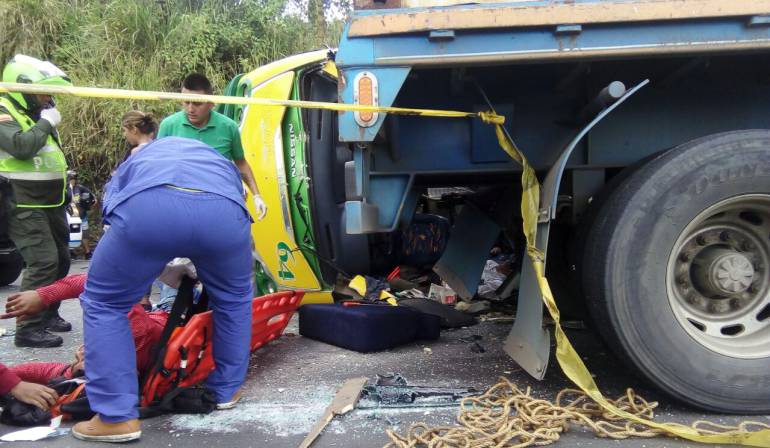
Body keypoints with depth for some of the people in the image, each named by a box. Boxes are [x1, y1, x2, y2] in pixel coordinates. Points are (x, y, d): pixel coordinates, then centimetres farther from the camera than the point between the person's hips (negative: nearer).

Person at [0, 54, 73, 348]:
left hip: (51, 203, 9)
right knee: (43, 263, -16)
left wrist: (64, 182, 25)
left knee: (60, 260, 13)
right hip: (24, 206, -9)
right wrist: (46, 123, -16)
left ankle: (48, 314, 27)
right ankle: (28, 329, -9)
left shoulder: (35, 112, 18)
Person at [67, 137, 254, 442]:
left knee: (103, 303, 22)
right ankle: (227, 389, 41)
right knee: (234, 298, 30)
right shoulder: (223, 165, 47)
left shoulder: (135, 161, 46)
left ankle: (117, 417, 21)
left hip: (145, 206, -1)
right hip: (222, 209, 2)